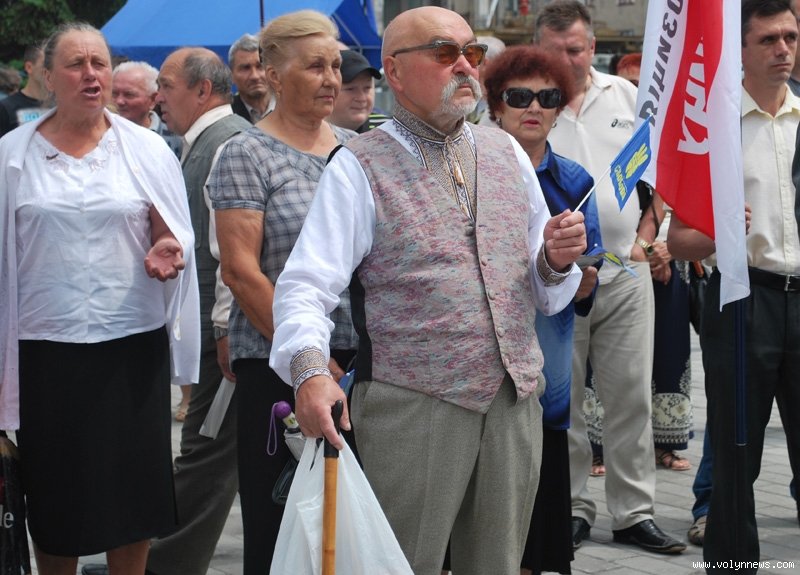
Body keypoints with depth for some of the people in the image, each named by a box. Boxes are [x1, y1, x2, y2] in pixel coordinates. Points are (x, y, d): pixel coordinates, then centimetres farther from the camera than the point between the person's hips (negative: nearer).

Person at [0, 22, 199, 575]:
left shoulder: (146, 149, 4)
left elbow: (175, 237, 9)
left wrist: (166, 253, -15)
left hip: (133, 343, 0)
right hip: (46, 347, 0)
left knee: (133, 486, 3)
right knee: (55, 491, 5)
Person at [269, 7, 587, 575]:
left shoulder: (507, 153, 14)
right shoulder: (361, 167, -2)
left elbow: (547, 293, 19)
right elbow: (305, 287, -11)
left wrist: (556, 260, -4)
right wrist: (310, 371, -29)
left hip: (514, 401, 5)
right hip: (413, 409, -5)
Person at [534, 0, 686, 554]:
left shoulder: (627, 96, 7)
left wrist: (644, 238, 4)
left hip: (626, 270, 3)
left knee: (631, 396, 5)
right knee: (561, 401, 5)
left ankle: (634, 512, 12)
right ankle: (572, 507, 17)